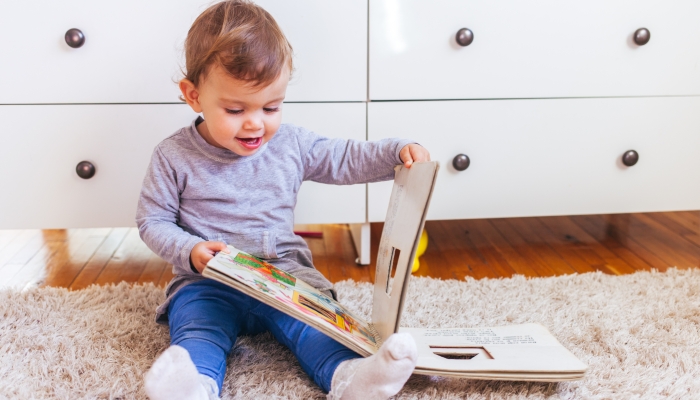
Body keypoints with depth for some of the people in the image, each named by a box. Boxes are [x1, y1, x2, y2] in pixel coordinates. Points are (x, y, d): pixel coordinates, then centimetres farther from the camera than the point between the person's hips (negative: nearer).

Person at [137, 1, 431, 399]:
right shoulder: (174, 156, -3)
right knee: (197, 326, -31)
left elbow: (347, 158, 12)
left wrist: (397, 151, -3)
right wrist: (189, 250, -15)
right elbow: (152, 221, 3)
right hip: (207, 281, -1)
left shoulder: (291, 144, 5)